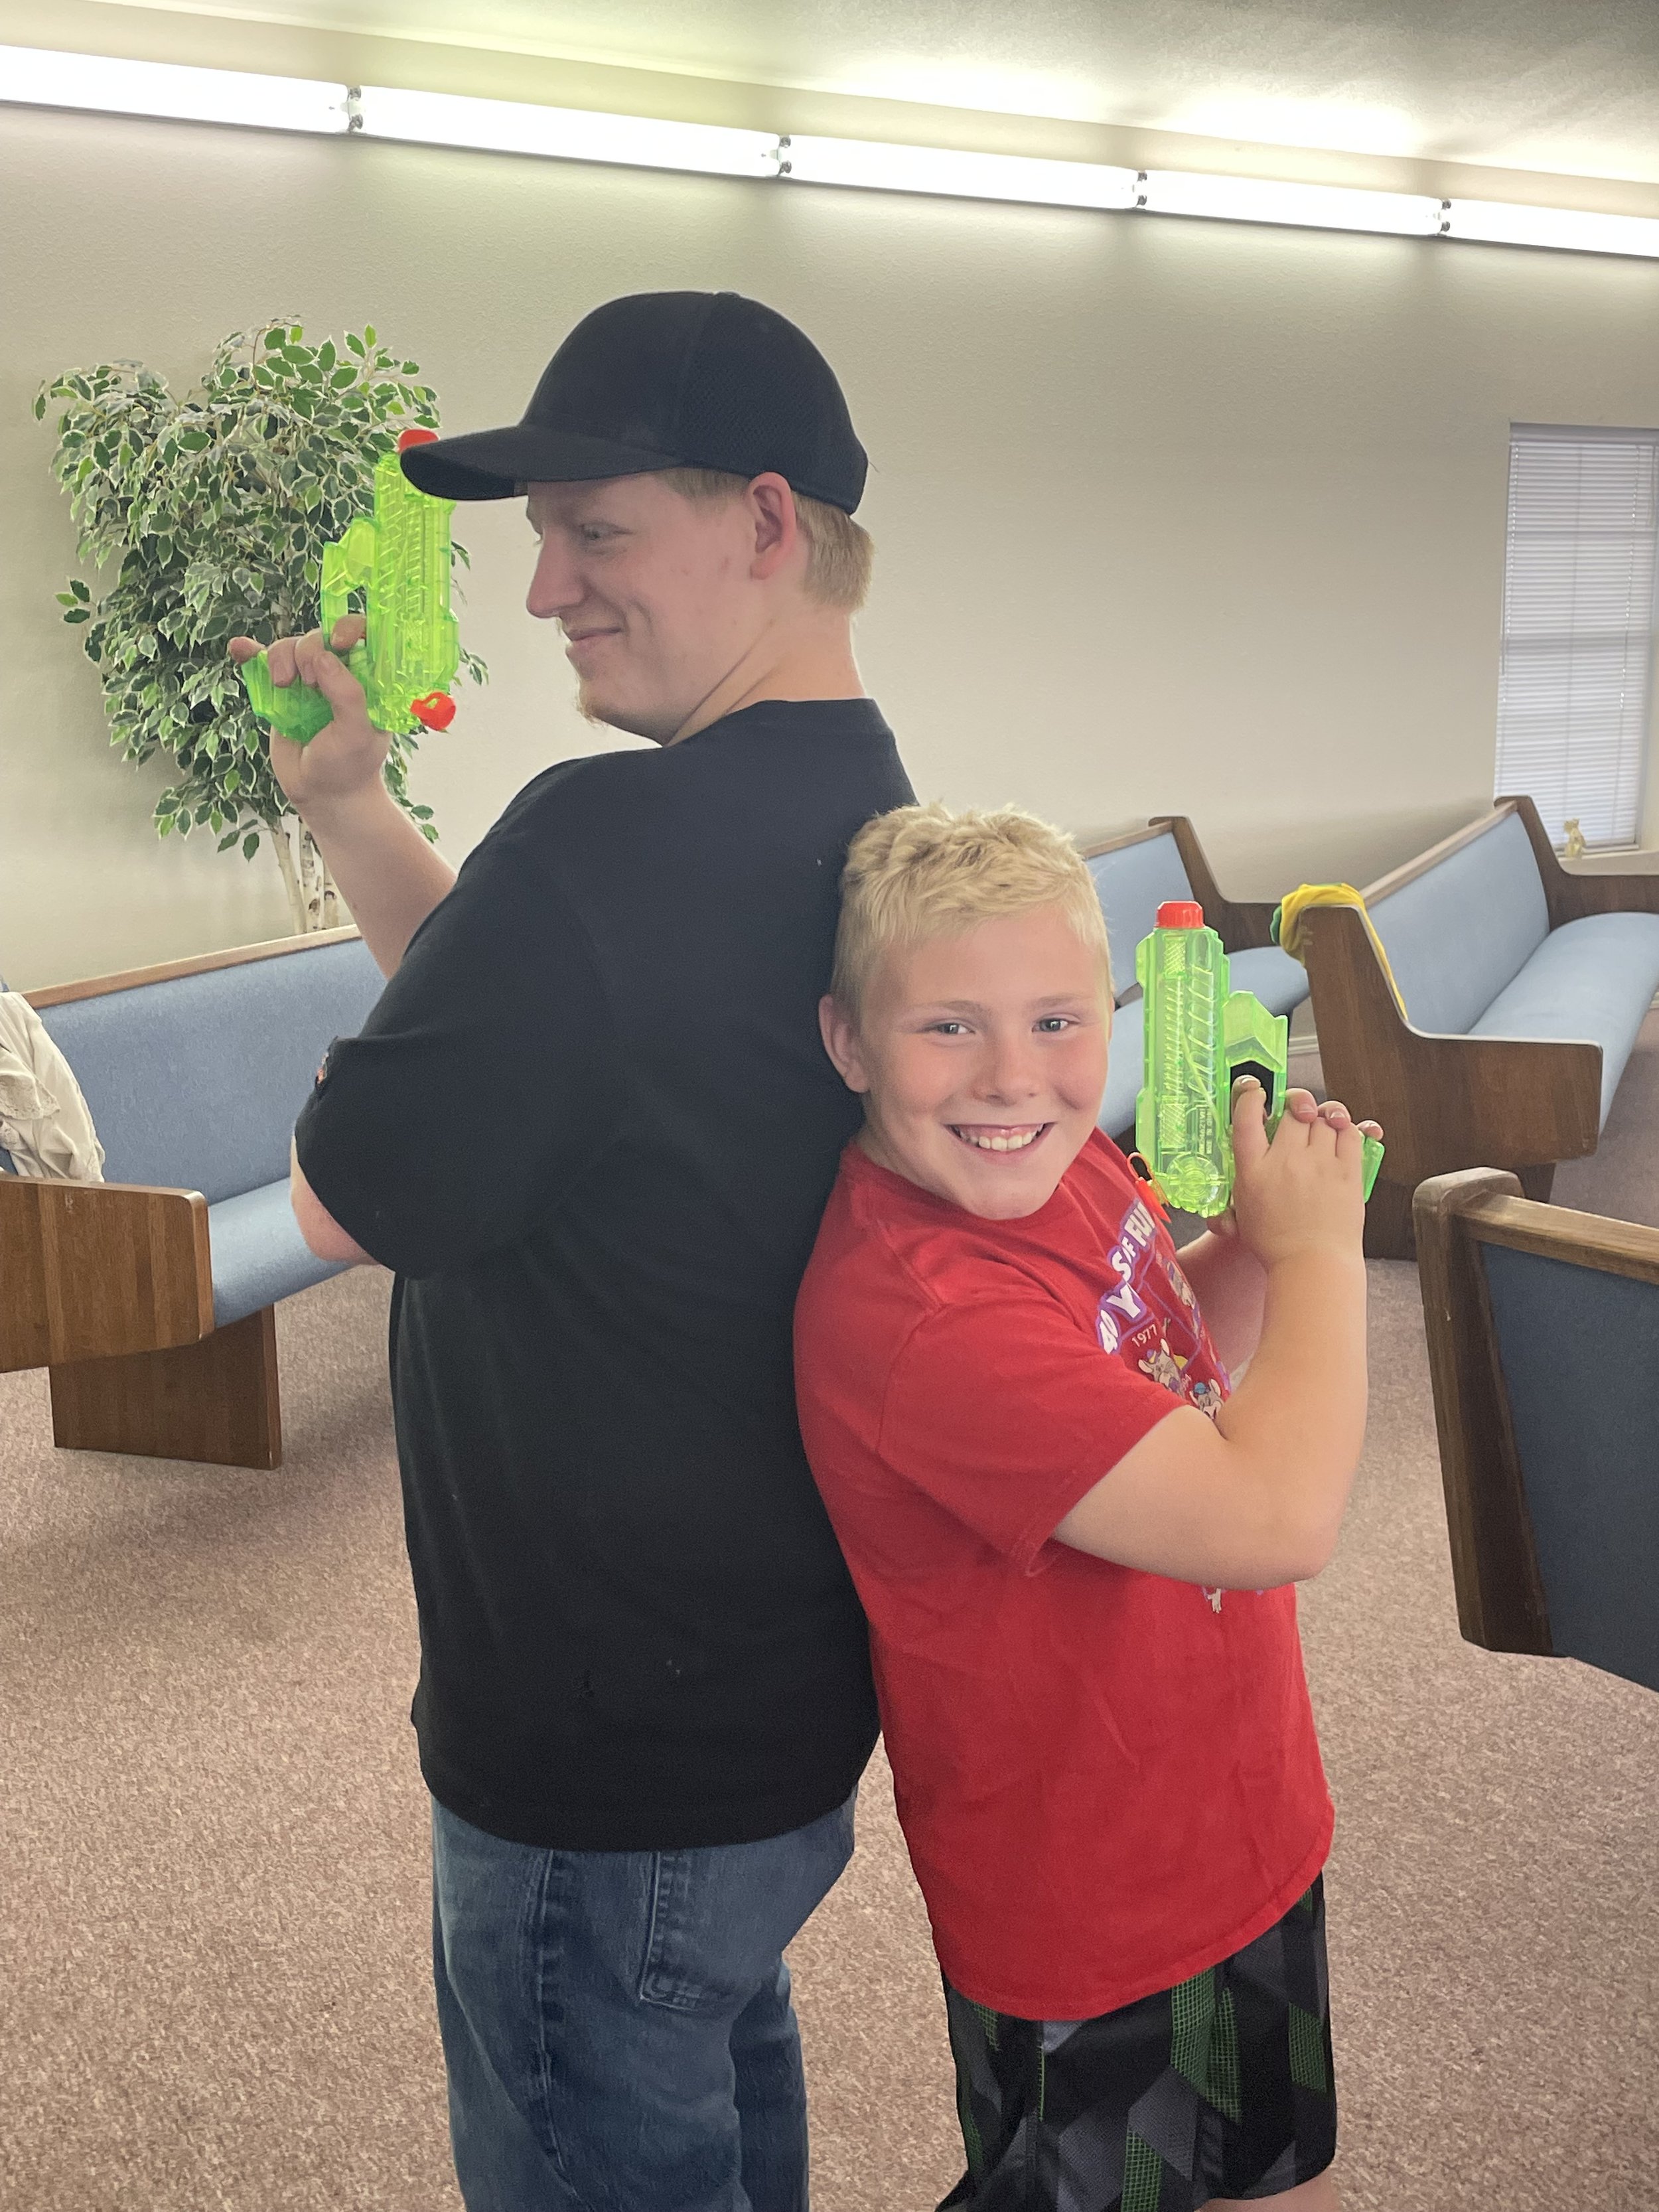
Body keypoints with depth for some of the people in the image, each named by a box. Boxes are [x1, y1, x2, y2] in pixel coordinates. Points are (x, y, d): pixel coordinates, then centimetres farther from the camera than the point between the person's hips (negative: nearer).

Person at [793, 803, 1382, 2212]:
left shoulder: (1067, 1169, -7)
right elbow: (1275, 1519, -35)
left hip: (1237, 1833, 8)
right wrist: (1319, 1248, -20)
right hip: (1094, 1921, -8)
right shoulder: (911, 1309, -34)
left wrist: (1256, 1236, -6)